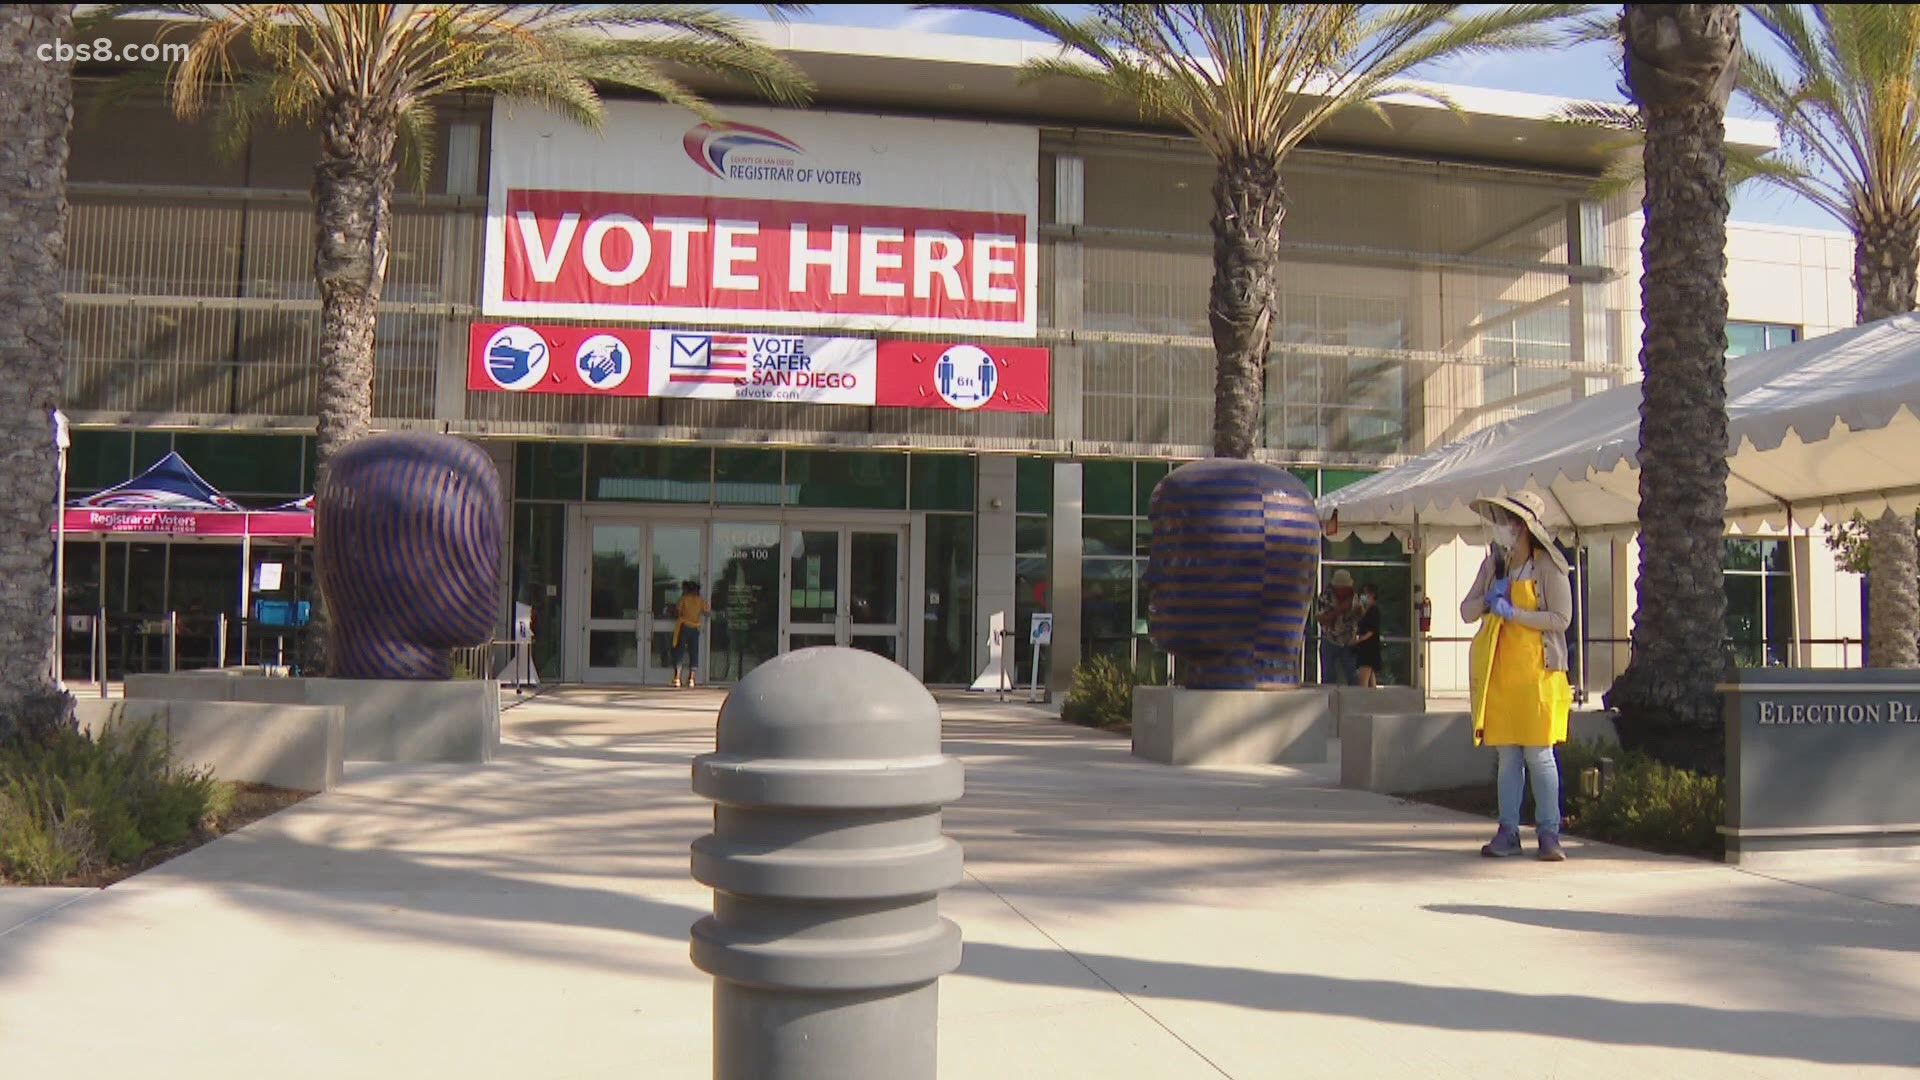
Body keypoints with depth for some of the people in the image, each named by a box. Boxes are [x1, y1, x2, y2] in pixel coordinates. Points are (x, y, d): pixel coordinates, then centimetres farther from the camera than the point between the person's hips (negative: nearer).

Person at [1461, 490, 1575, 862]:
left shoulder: (1548, 567, -3)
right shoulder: (1493, 564, 13)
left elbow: (1561, 619, -10)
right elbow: (1467, 612, 14)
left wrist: (1513, 612, -16)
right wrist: (1488, 598, -6)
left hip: (1537, 671, -5)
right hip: (1498, 670, 5)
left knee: (1539, 754, -3)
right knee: (1507, 756, 6)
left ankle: (1548, 833, 4)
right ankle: (1508, 832, 9)